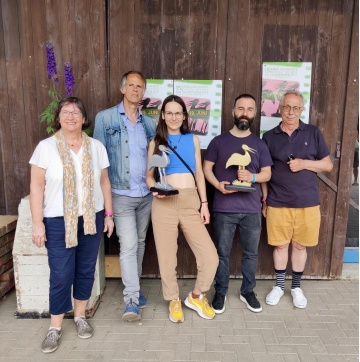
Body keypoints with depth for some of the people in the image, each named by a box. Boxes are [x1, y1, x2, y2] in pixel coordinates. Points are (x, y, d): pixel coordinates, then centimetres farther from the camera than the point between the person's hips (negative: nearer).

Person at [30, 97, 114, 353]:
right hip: (58, 221, -3)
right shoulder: (46, 147, -5)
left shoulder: (97, 147, 4)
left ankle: (80, 316, 32)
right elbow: (37, 186, -5)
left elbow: (104, 182, 8)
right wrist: (37, 222, -9)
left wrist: (108, 214, 5)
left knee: (86, 270, 12)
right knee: (61, 275, 1)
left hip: (91, 218, 3)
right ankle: (55, 327, 20)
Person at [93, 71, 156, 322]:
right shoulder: (105, 118, -3)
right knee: (128, 246, -8)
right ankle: (131, 300, 2)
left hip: (146, 194, 5)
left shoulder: (150, 123, 9)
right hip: (121, 195, -4)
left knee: (140, 243, 15)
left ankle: (134, 287, 33)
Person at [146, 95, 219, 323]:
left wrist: (204, 203, 6)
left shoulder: (193, 139, 13)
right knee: (167, 256, 7)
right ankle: (174, 301, 31)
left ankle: (196, 296, 21)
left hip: (191, 202, 1)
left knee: (210, 257, -5)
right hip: (164, 204, -1)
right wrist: (155, 189, -14)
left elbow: (199, 173, 12)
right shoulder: (156, 142, 9)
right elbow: (149, 176, 8)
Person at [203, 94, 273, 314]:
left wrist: (253, 177, -15)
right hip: (223, 208, -1)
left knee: (251, 253, 12)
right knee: (222, 253, 8)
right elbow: (207, 168, 3)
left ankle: (248, 291, 31)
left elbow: (267, 173, 7)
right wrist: (218, 185, -16)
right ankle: (220, 292, 25)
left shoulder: (259, 144, 8)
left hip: (252, 209, 2)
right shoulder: (219, 141, 3)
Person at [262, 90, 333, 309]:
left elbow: (328, 165, 4)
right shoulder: (270, 137, 4)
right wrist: (264, 198, 3)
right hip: (277, 202, 0)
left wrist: (304, 163, -13)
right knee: (280, 245, 10)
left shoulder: (313, 133, 3)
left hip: (307, 202, 0)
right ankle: (279, 285, 29)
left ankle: (296, 287, 29)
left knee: (300, 245, 11)